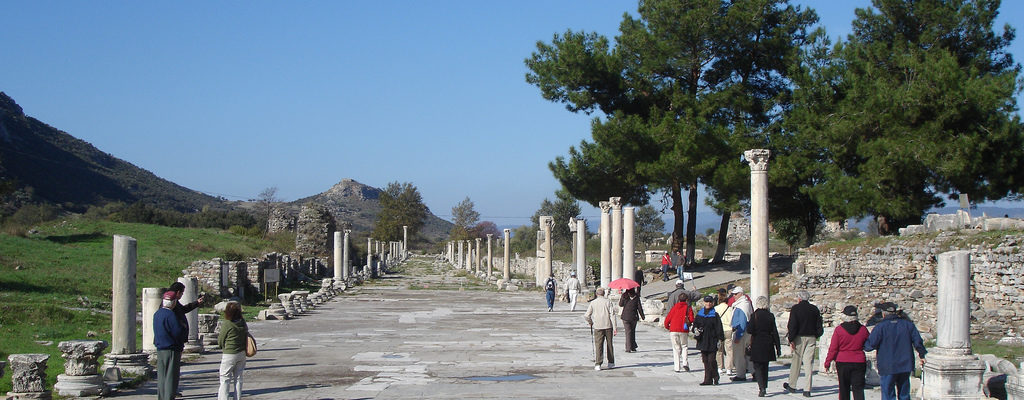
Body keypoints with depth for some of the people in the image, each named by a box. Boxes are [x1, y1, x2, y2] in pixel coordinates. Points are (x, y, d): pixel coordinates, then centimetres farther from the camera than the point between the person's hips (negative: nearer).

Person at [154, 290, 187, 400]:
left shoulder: (157, 314, 10)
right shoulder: (170, 315, -18)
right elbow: (178, 332, -20)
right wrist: (185, 330, 1)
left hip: (160, 349, 8)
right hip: (171, 349, -8)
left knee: (161, 377, 14)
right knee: (171, 376, -3)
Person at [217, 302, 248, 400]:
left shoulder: (226, 324, -16)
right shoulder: (243, 324, 0)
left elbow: (220, 341, -6)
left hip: (229, 355, -6)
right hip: (242, 354, 6)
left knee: (225, 379, 2)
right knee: (238, 378, 13)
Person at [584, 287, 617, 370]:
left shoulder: (593, 303, 2)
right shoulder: (608, 302, 1)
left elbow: (586, 316, -1)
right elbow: (612, 314, -5)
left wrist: (590, 322, 18)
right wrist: (615, 327, -5)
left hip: (598, 327, 0)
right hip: (608, 326, 1)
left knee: (598, 345, -2)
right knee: (610, 344, 13)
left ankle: (598, 364, -11)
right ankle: (611, 363, 19)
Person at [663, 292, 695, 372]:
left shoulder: (674, 307, 6)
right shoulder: (688, 308, 3)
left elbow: (667, 319, 3)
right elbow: (691, 319, -6)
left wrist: (667, 326, 21)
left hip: (673, 330, 1)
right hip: (684, 330, -1)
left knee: (676, 348, 8)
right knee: (684, 346, 15)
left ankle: (676, 367, 2)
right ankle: (685, 363, -5)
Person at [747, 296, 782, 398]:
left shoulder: (755, 315, -10)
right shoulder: (770, 316, 0)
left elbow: (750, 331, -14)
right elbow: (775, 333, 1)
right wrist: (778, 347, 5)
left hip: (757, 344, -4)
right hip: (768, 344, 4)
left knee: (757, 366, -1)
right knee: (765, 367, 17)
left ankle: (761, 387, -18)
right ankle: (764, 386, 23)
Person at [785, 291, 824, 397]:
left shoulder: (795, 308, -6)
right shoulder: (814, 309, 6)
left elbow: (792, 325, -11)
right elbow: (819, 326, 8)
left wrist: (791, 339, -8)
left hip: (800, 338, -3)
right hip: (812, 338, 3)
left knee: (796, 361, 8)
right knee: (809, 363, 3)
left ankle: (792, 385, 19)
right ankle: (807, 389, 0)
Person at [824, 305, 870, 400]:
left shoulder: (839, 330, -8)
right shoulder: (863, 329, -2)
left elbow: (833, 348, -6)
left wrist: (827, 362, 2)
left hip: (843, 363, -1)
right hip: (859, 363, 1)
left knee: (844, 389, 12)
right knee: (858, 389, -1)